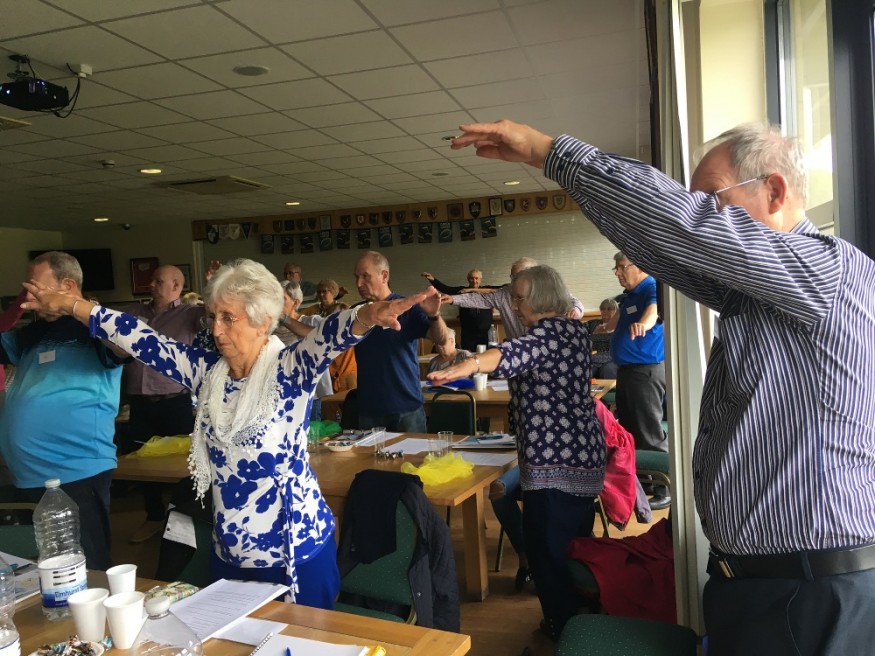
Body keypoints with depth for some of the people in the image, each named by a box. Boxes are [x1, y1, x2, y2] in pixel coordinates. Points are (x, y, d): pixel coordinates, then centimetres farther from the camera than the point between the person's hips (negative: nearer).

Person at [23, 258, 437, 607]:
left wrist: (371, 314, -53)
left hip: (297, 552, -5)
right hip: (228, 555, 6)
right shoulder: (208, 372, 0)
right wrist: (69, 305, 3)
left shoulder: (289, 369, -15)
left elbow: (331, 334, -34)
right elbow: (142, 340, 3)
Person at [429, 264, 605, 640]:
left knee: (549, 551, 0)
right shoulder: (574, 329, 14)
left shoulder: (549, 330, -15)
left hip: (555, 460, -10)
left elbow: (516, 354, -37)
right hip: (581, 454, 10)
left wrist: (468, 366, -54)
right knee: (576, 545, 21)